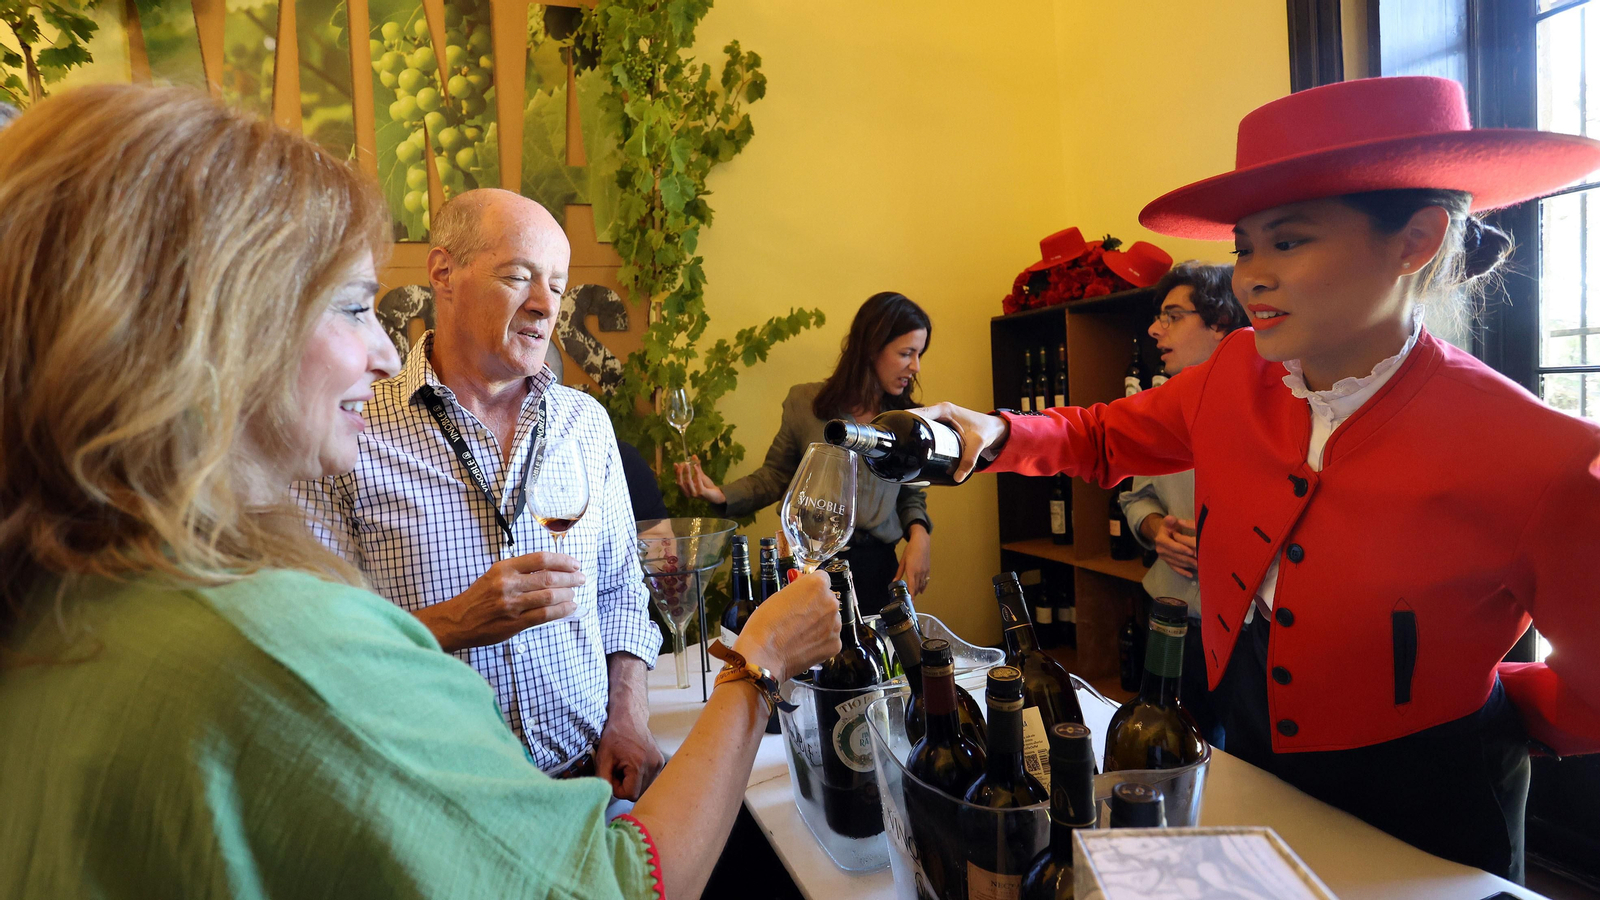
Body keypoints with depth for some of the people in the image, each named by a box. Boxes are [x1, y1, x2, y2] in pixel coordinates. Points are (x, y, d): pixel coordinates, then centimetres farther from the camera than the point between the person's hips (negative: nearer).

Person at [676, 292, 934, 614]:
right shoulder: (805, 403, -3)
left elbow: (912, 495, 12)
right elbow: (775, 477, 3)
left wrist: (919, 532, -7)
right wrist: (721, 495, -12)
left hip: (875, 567, 2)